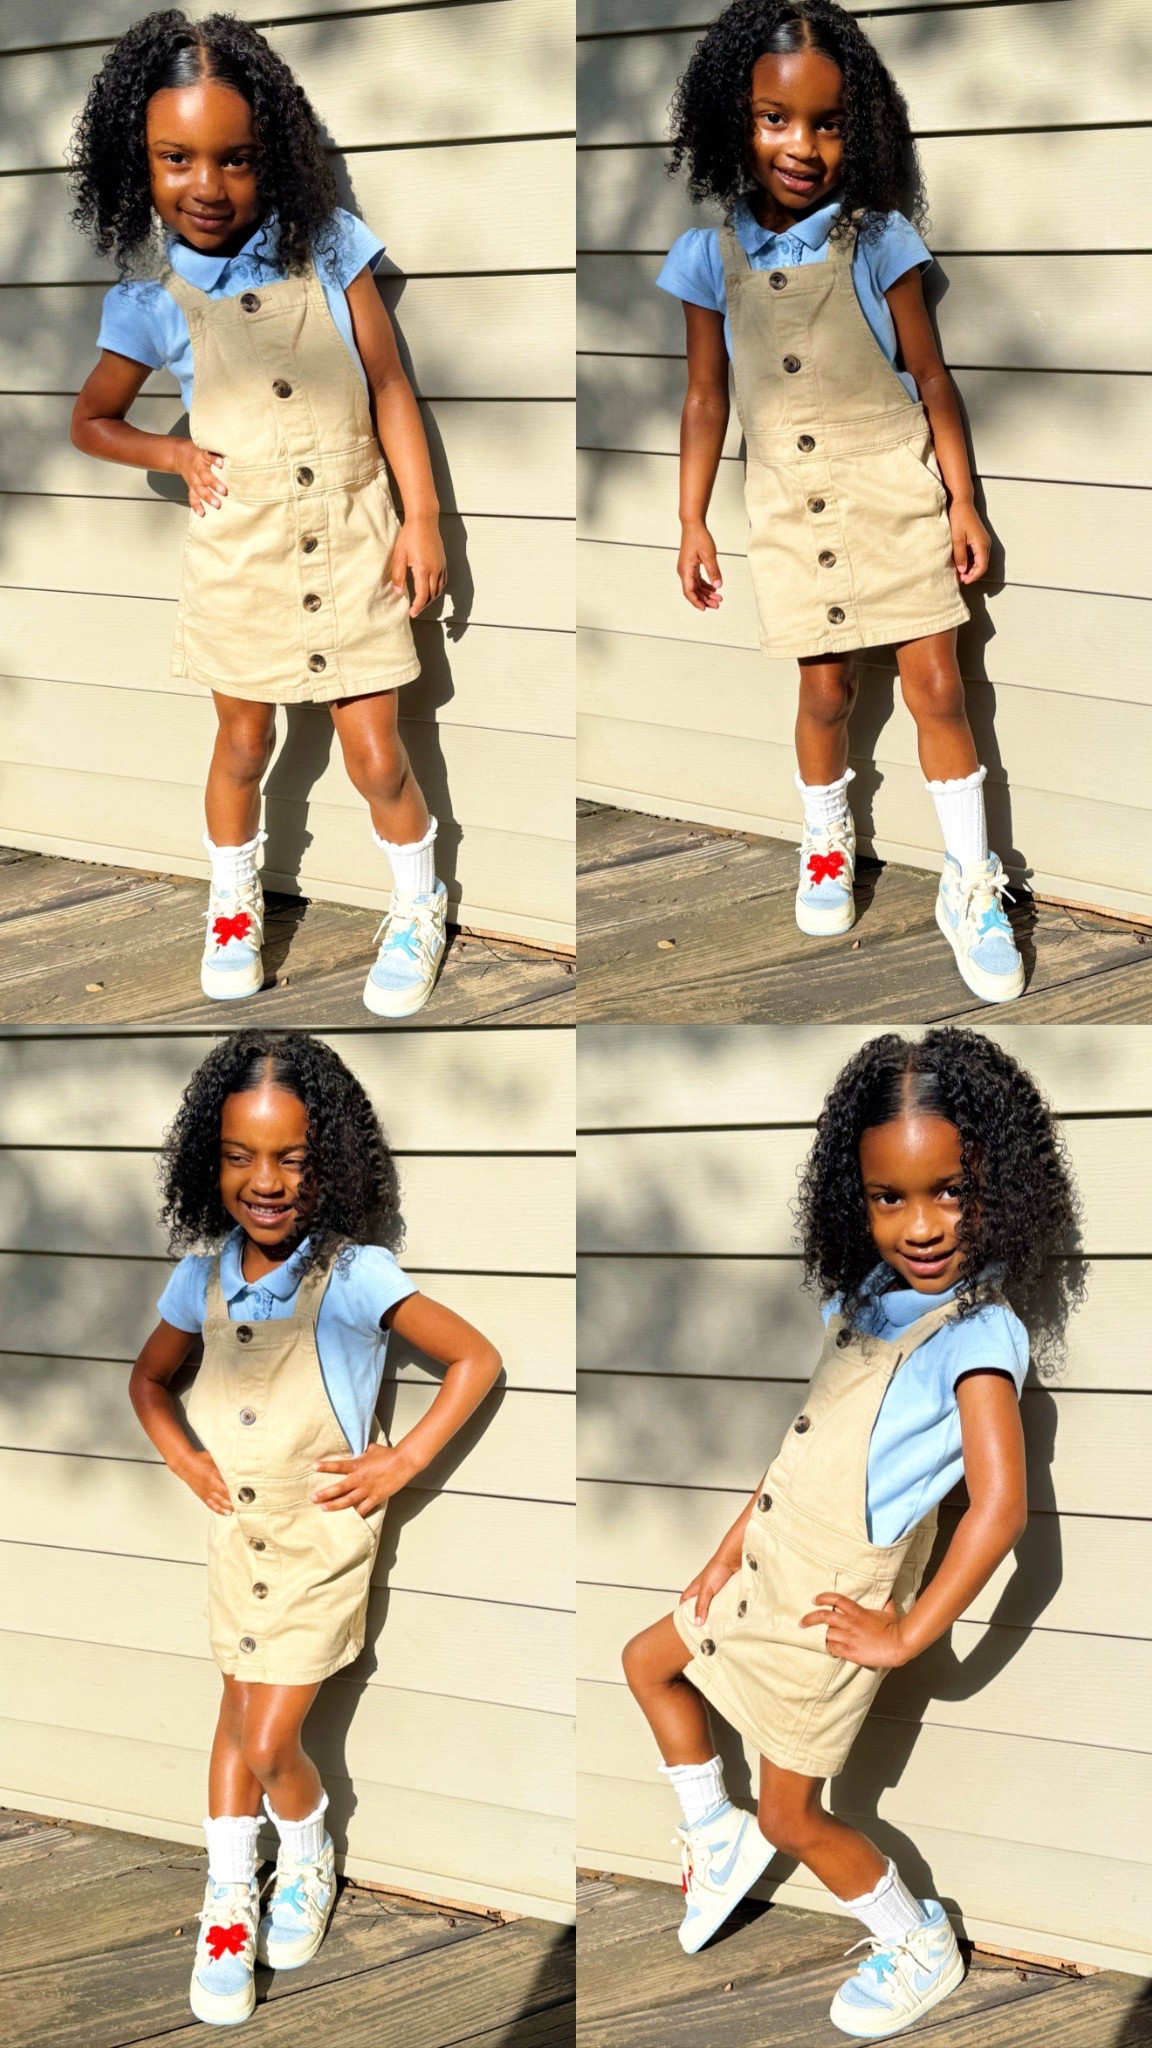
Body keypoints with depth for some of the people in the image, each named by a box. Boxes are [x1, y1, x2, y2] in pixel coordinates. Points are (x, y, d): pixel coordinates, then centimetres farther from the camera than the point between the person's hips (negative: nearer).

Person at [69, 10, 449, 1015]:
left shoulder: (327, 246, -7)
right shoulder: (150, 298, -7)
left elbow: (389, 385, -1)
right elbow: (91, 421, 9)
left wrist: (421, 515, -5)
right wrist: (175, 455, -8)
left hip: (352, 543, 0)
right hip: (238, 552, 1)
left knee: (377, 757, 2)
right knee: (244, 742, 15)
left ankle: (418, 906, 25)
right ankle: (233, 904, 37)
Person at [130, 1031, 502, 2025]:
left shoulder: (354, 1275, -21)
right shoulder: (203, 1278, -6)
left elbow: (477, 1359, -18)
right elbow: (149, 1380, 12)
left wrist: (402, 1464, -17)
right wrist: (188, 1460, -3)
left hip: (322, 1540, -4)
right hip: (237, 1532, 4)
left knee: (269, 1746, -2)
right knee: (240, 1714, 17)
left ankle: (309, 1858, 28)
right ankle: (229, 1902, 31)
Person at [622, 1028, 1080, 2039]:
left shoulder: (979, 1333, -25)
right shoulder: (866, 1298, 1)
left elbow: (1000, 1507, -33)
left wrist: (906, 1635, -27)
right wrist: (732, 1547, 10)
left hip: (831, 1610, -8)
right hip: (770, 1573, 8)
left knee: (792, 1815, 5)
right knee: (649, 1662, 25)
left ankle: (923, 1948, 25)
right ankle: (718, 1838, 40)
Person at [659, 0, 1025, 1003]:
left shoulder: (878, 241, -9)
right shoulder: (712, 259, -4)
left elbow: (930, 378, -2)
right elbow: (706, 399, 4)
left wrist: (963, 502, -2)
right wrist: (692, 524, 4)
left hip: (897, 495, -1)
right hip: (793, 508, 1)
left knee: (937, 687, -2)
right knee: (826, 691, 8)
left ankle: (970, 887, 7)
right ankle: (827, 842, 33)